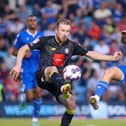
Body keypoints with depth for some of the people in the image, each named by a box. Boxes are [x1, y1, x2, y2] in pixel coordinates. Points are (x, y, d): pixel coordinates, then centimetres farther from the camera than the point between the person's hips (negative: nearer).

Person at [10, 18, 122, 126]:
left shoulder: (71, 46, 9)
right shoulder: (45, 41, -1)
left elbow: (90, 54, 15)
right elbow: (24, 49, 0)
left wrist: (112, 58, 10)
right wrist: (18, 65, -15)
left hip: (59, 81, 5)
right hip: (43, 77, -5)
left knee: (71, 106, -13)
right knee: (53, 69, -39)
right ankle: (64, 89, -72)